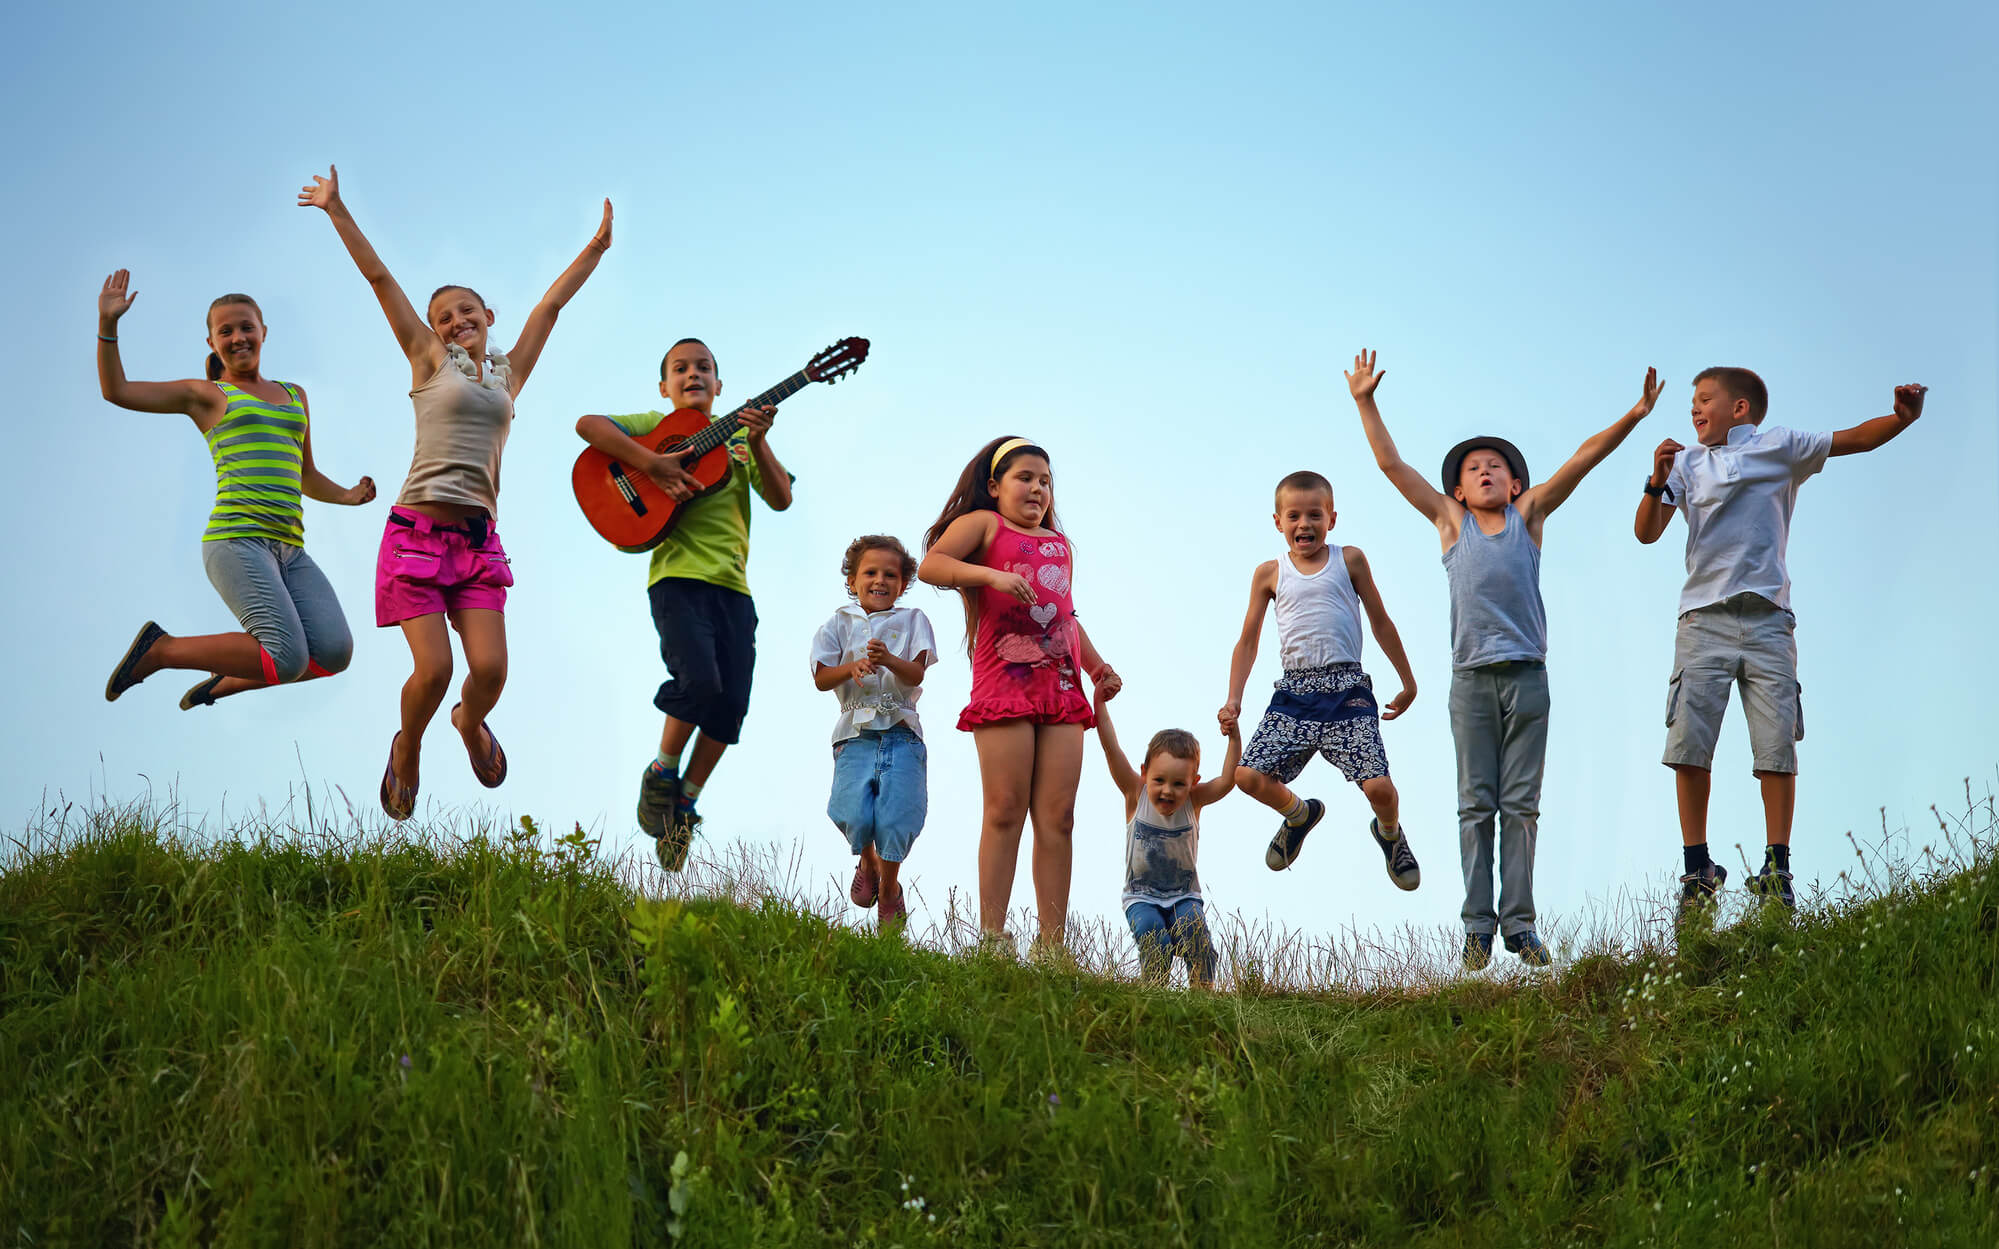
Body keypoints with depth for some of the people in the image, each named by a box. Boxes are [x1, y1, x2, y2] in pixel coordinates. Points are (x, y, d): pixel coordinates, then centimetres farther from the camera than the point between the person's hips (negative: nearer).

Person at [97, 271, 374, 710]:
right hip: (237, 539, -6)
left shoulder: (294, 396, 26)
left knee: (334, 653, -13)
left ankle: (225, 682, 12)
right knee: (288, 659, -21)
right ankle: (160, 649, 0)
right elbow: (116, 391, 3)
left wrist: (347, 495, 23)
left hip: (290, 550, 6)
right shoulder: (206, 394, 11)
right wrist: (108, 324, -6)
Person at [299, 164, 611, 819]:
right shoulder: (430, 363, 10)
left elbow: (551, 304, 20)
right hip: (417, 531, -3)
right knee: (433, 668, -12)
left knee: (490, 668, -9)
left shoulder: (508, 373, 18)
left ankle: (470, 722, 27)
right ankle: (408, 747, 19)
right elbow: (380, 278, 7)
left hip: (477, 540, 3)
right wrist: (336, 210, 5)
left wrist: (597, 247, 23)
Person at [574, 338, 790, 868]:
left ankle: (683, 805, 13)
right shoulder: (656, 426, 8)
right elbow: (588, 425, -10)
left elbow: (780, 499, 6)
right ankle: (661, 773, 2)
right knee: (699, 679, -24)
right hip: (678, 573, -4)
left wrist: (758, 442, -10)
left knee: (731, 703, -3)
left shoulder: (736, 436, 18)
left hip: (732, 583, 4)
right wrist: (653, 464, -19)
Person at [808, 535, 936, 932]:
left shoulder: (912, 620, 8)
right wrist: (851, 667, -18)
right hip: (856, 733, 0)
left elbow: (915, 675, -6)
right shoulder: (840, 623, 10)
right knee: (855, 816, -17)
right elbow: (821, 678, 2)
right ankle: (867, 862, 18)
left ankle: (889, 888, 15)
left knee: (895, 817, -12)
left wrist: (888, 660, -26)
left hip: (901, 732, 0)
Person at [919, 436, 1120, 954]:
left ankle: (1053, 945, -1)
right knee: (1005, 811, -8)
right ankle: (992, 939, -7)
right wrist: (991, 574, -21)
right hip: (1004, 679, -5)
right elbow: (930, 566, -8)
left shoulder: (1060, 543, 25)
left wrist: (1096, 664, 19)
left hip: (1061, 686, 5)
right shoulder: (983, 524, 7)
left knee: (1057, 817, 0)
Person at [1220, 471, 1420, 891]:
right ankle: (1299, 814, 22)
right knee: (1249, 776, -12)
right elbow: (1248, 642, 16)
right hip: (1294, 692, 2)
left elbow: (1380, 622, 15)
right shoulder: (1270, 573, 10)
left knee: (1378, 785, -15)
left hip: (1347, 690, -2)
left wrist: (1408, 682, 19)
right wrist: (1233, 700, 7)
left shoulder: (1349, 560, 7)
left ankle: (1389, 833, 23)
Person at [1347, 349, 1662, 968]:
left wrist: (1633, 416, -4)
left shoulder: (1529, 515, 10)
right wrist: (1365, 402, 5)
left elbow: (1582, 459, 4)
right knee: (1476, 804, 1)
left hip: (1527, 674, 0)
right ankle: (1478, 924, 2)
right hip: (1471, 677, 0)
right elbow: (1391, 464, 9)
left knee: (1521, 804, 2)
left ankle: (1518, 921, 4)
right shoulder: (1451, 522, 10)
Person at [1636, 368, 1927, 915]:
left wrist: (1902, 417, -13)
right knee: (1688, 746, -7)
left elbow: (1854, 439, 6)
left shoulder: (1779, 447, 12)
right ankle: (1698, 870, 0)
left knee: (1777, 746, -6)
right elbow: (1646, 533, 9)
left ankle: (1776, 869, 0)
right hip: (1703, 619, 1)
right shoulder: (1687, 462, 17)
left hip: (1766, 619, -1)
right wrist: (1657, 483, -9)